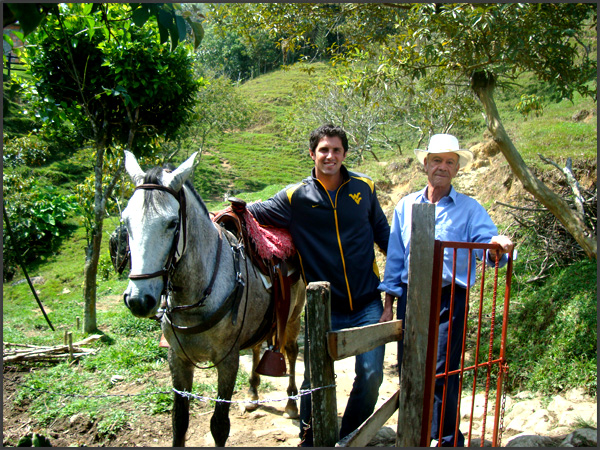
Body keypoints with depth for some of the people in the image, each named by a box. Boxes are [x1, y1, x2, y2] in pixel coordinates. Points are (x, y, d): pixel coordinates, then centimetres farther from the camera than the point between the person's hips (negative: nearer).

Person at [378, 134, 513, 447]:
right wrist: (389, 303, 9)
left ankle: (446, 440, 16)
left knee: (442, 373, -3)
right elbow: (394, 257, 11)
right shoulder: (406, 206, 10)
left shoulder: (470, 209, 3)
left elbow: (488, 249, -9)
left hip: (450, 300, -3)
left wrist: (497, 246, -33)